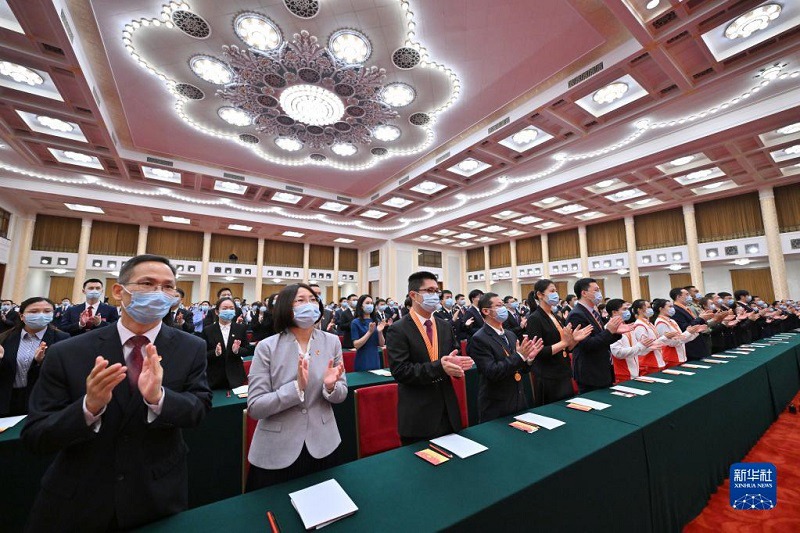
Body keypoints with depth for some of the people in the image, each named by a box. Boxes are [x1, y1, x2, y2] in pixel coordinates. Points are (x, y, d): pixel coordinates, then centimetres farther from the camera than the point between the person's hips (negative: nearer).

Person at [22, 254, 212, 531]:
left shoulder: (191, 349, -11)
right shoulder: (66, 353, -11)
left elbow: (199, 407, -14)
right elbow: (34, 437, -10)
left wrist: (158, 397, -33)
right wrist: (90, 406, -30)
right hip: (74, 504, 0)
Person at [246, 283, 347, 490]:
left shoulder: (332, 341, -6)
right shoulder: (267, 347, -13)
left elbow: (341, 394, 1)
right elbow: (254, 408, -14)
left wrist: (330, 386, -22)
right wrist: (297, 387, -28)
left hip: (323, 447, 3)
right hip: (276, 452, -2)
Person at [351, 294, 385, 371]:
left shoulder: (376, 321, 5)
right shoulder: (356, 322, -7)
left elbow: (381, 344, 4)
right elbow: (356, 345, -15)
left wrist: (380, 332, -14)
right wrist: (370, 332, -23)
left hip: (376, 360, 5)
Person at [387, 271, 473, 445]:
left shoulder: (445, 326, 7)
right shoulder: (398, 330, -12)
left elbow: (453, 356, 10)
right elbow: (400, 371, -18)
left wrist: (457, 365, -14)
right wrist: (438, 367, -27)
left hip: (448, 412, 6)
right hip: (417, 416, -5)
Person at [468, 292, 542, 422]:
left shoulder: (510, 335, 6)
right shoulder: (479, 339, -17)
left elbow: (519, 369, 10)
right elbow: (491, 372, -23)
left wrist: (529, 358, -9)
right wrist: (519, 356, -24)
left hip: (519, 402, 7)